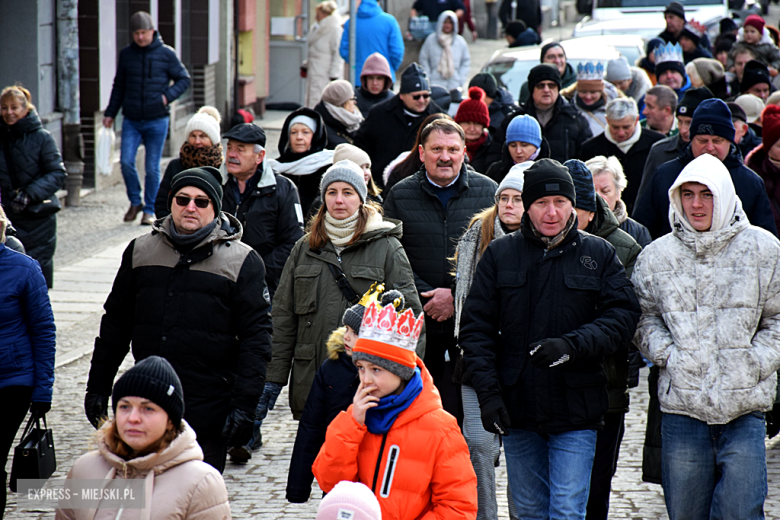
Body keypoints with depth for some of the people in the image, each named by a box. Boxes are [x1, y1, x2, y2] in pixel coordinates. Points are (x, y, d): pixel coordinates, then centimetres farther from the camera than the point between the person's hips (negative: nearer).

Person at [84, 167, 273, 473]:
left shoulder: (243, 261, 0)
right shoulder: (140, 250, 10)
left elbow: (256, 338, -4)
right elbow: (116, 324, 16)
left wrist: (244, 405, -12)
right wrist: (97, 387, 14)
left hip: (208, 411, -3)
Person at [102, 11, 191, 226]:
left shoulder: (166, 54, -2)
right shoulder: (126, 54, 7)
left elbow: (184, 79, 4)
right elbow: (119, 87, 16)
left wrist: (168, 96, -13)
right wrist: (110, 113, 11)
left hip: (157, 120, -2)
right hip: (131, 121, 2)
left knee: (152, 168, 2)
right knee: (126, 161, -10)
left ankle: (149, 210, 15)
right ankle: (135, 201, 11)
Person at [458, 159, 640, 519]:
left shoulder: (599, 254, 3)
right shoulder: (499, 254, 5)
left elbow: (623, 315, -4)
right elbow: (476, 327, 5)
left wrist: (571, 346, -20)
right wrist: (488, 391, -6)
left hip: (576, 411, -2)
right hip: (517, 412, 2)